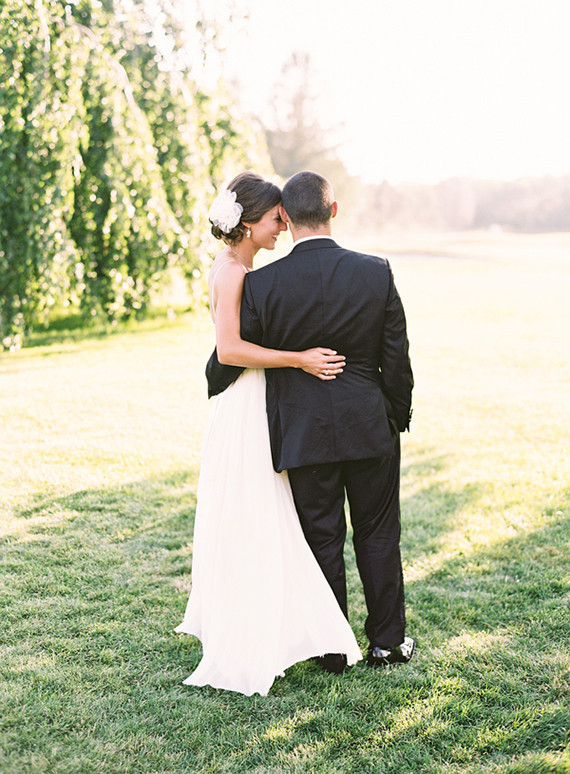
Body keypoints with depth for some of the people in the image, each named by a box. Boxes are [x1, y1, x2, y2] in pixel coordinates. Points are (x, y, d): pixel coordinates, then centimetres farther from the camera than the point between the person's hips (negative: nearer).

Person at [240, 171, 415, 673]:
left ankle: (334, 647, 22)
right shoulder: (377, 273, -7)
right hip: (370, 427, 1)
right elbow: (396, 360, -3)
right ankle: (387, 640, 26)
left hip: (303, 433, -1)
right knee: (378, 534, 15)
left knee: (323, 540, 11)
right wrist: (398, 419, 12)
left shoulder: (262, 284, -12)